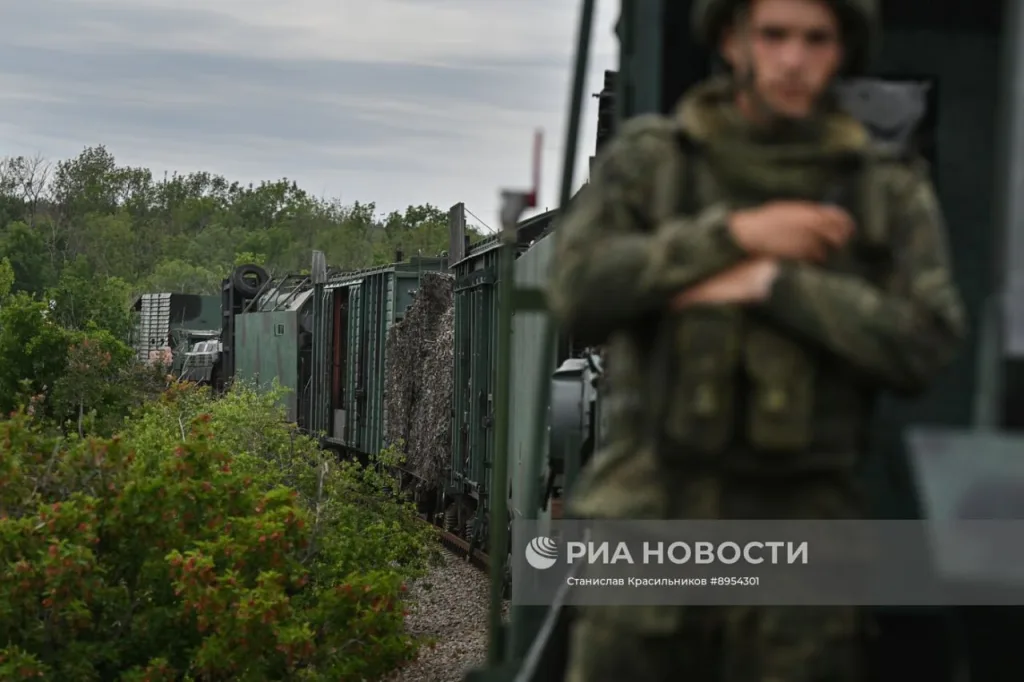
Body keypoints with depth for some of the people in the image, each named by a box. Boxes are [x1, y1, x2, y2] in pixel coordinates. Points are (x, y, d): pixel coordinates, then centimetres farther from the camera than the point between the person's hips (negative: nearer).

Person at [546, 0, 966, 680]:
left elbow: (925, 345, -8)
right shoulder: (646, 161, 5)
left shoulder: (893, 194, 5)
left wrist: (768, 284, -15)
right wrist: (736, 232, -14)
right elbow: (581, 291, -9)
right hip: (655, 522, 0)